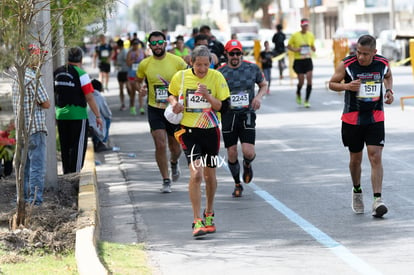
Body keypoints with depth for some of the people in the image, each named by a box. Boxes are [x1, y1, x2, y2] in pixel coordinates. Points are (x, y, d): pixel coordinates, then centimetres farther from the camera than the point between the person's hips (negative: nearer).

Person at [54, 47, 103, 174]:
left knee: (65, 146, 14)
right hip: (78, 115, -6)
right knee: (78, 146, 1)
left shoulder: (57, 73, 6)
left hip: (60, 115, 6)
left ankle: (66, 174, 20)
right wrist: (98, 116, -7)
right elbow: (90, 98, -13)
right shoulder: (81, 74, -11)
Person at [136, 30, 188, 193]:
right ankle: (166, 181, 1)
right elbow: (138, 80, 16)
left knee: (175, 147, 10)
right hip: (155, 109, 0)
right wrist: (140, 88, -7)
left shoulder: (177, 62, -7)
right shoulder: (145, 64, -2)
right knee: (160, 145, -11)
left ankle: (174, 163, 47)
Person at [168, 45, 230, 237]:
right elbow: (171, 95, 15)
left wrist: (207, 95, -23)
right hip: (189, 131, -1)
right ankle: (197, 221, -12)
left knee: (210, 175, 13)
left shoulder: (216, 77, -5)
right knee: (195, 174, -16)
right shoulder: (180, 77, -3)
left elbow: (222, 106, -7)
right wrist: (174, 103, -7)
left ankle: (209, 214, 36)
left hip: (211, 131, 2)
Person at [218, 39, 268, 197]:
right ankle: (237, 184, 24)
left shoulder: (252, 68, 2)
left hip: (247, 114, 0)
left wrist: (259, 96, -4)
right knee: (232, 154, 2)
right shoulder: (220, 72, 0)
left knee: (248, 152, -14)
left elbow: (264, 85, 16)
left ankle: (247, 165, 24)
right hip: (228, 115, 1)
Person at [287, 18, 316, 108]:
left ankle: (307, 100, -1)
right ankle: (298, 94, 32)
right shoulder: (295, 35, -3)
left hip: (308, 60, 2)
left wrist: (313, 49, -5)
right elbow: (288, 46, 4)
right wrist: (295, 50, -15)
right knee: (301, 81, -2)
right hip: (298, 61, -2)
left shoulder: (310, 35, 6)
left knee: (309, 80, -10)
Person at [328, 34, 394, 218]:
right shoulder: (346, 64, -13)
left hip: (375, 119, 1)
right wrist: (346, 86, -22)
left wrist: (389, 90, -1)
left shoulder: (383, 63, -5)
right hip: (352, 118, -1)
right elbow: (332, 83, -2)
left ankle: (377, 201, -15)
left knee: (376, 157, -11)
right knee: (355, 158, 10)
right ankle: (357, 191, 36)